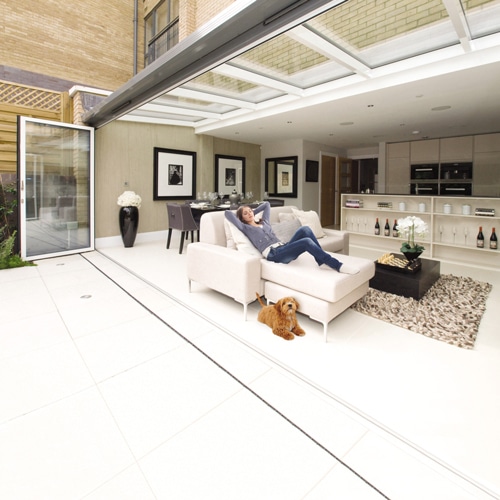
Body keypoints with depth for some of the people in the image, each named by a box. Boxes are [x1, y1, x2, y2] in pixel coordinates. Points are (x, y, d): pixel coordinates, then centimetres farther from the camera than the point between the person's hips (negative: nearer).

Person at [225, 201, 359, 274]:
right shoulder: (246, 228, 11)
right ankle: (338, 266, -25)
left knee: (305, 229, -19)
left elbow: (267, 204, 43)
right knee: (307, 242, -28)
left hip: (284, 248, 7)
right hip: (274, 254, -7)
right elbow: (228, 213, 5)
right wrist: (240, 214, 23)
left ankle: (322, 260, -16)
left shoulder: (264, 221, 29)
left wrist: (254, 211, 39)